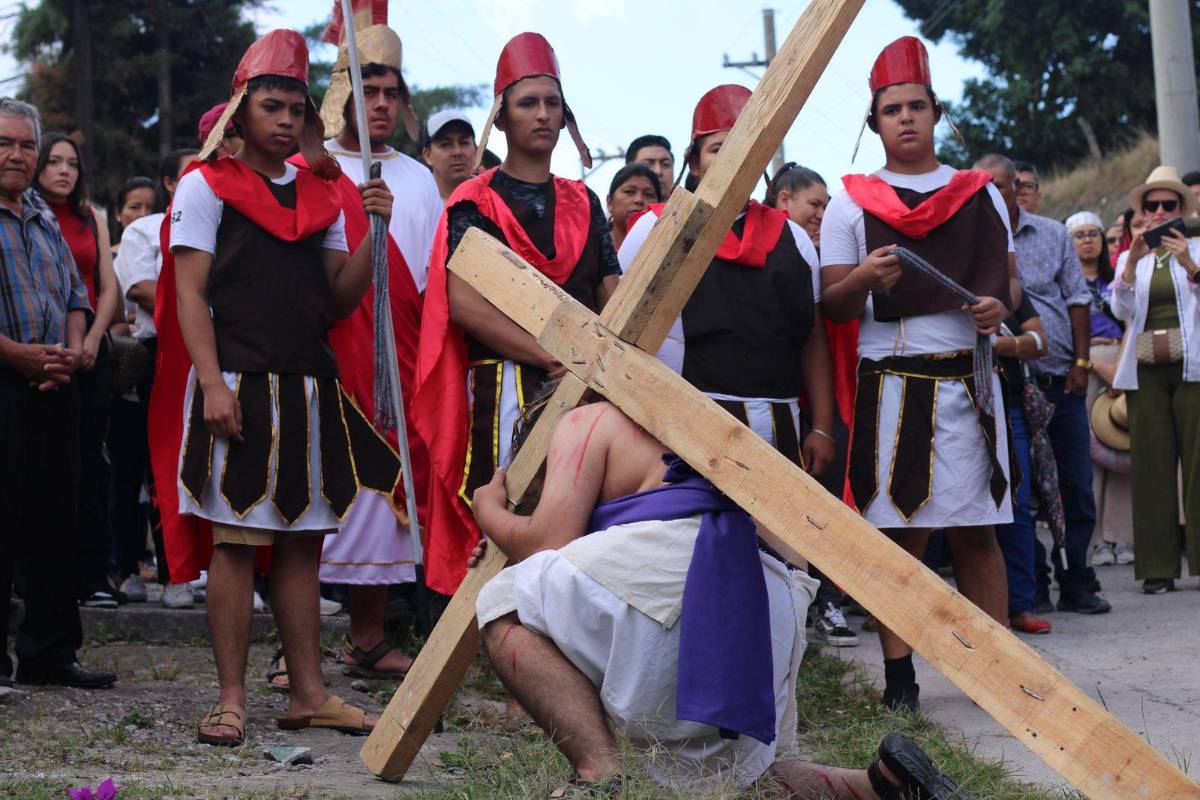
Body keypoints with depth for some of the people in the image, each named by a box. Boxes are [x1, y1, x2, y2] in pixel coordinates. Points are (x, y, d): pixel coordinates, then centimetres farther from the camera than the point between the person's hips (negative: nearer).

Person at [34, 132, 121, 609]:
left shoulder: (92, 221, 16)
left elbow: (108, 288, 12)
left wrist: (92, 339, -3)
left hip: (87, 351, 3)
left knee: (89, 462, 0)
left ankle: (93, 577, 0)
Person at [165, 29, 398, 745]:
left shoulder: (321, 195, 16)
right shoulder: (207, 186, 2)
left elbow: (340, 299, 12)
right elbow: (190, 294, -5)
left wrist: (373, 234, -3)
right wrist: (213, 384, -16)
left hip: (311, 388, 5)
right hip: (240, 387, -5)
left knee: (304, 543, 7)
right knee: (237, 542, -4)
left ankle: (308, 693, 13)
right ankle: (232, 700, 1)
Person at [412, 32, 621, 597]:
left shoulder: (583, 203, 18)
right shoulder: (474, 203, 4)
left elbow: (613, 298, 14)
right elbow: (466, 304, -8)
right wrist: (553, 357, -17)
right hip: (505, 387, -4)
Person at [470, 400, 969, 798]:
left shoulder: (587, 420, 15)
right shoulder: (665, 430, 41)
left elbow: (550, 545, 2)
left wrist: (492, 514, 21)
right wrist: (513, 546, 47)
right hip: (766, 607, 9)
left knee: (506, 606, -1)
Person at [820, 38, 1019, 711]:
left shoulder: (981, 194, 14)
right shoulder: (851, 205, 8)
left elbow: (1012, 280, 17)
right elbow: (832, 304, 3)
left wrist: (999, 306, -7)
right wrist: (865, 278, -19)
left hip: (969, 377, 2)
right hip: (892, 381, -2)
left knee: (976, 529, 2)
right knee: (900, 531, -4)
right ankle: (899, 674, 1)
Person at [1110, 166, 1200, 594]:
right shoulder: (1129, 259, 15)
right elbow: (1121, 309, -1)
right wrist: (1132, 262, -16)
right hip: (1145, 372, 2)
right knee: (1152, 465, -1)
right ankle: (1158, 567, 1)